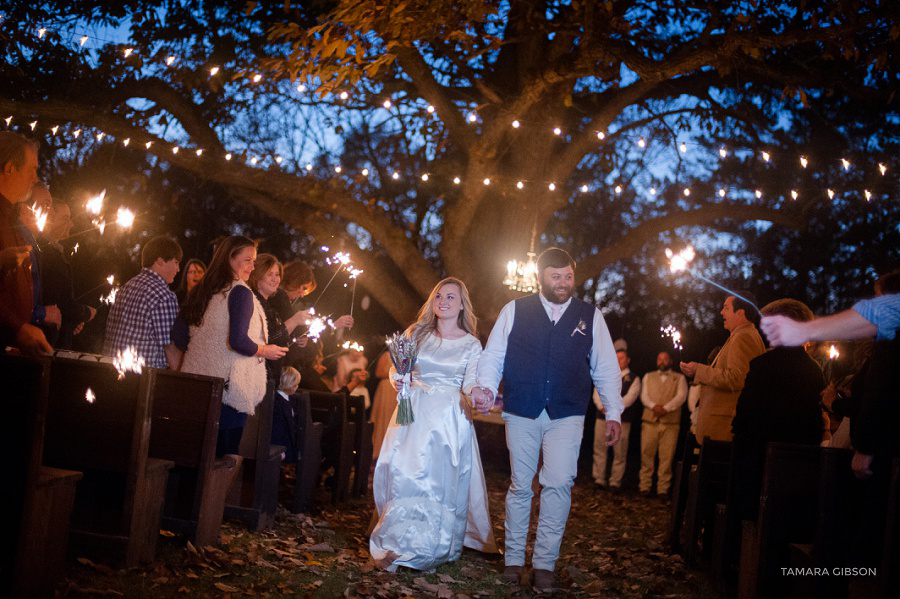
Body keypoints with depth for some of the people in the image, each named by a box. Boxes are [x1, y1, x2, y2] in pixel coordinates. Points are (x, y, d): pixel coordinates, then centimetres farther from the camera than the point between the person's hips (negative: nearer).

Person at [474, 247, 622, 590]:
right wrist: (486, 388, -14)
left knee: (559, 484, -10)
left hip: (566, 416, 0)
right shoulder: (514, 311, 6)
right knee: (520, 485, 6)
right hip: (521, 413, 0)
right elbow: (493, 356, 4)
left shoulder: (590, 317, 9)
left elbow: (606, 369, 10)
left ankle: (544, 563, 1)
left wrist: (613, 413, 4)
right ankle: (514, 558, 19)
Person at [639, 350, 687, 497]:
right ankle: (645, 486, 2)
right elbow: (644, 396, 8)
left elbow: (681, 396, -1)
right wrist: (654, 406, -13)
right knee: (647, 454, -3)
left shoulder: (679, 378, 13)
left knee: (666, 456, -5)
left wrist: (665, 408, -16)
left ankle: (663, 488, -2)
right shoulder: (648, 377, 20)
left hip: (670, 423, -1)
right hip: (649, 421, 1)